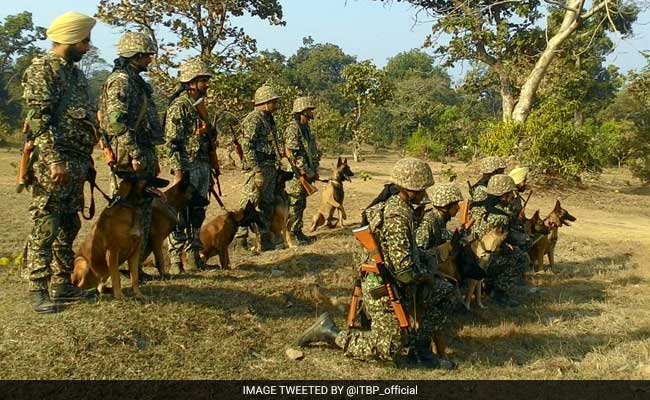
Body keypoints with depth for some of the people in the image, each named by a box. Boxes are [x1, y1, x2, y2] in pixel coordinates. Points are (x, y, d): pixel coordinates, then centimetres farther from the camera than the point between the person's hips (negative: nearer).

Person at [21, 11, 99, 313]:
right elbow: (38, 119, -16)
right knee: (45, 229, -6)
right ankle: (38, 291, -1)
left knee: (68, 228, 12)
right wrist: (55, 161, -23)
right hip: (52, 164, -9)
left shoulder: (75, 73, 20)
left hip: (76, 164, 9)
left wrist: (87, 162, 20)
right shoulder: (42, 69, -7)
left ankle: (62, 285, 20)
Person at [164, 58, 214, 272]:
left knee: (197, 213, 12)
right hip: (187, 167, -9)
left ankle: (194, 255, 20)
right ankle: (176, 258, 0)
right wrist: (178, 170, -21)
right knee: (180, 215, -6)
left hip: (203, 166, 9)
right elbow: (173, 142, -15)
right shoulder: (178, 107, -10)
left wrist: (209, 168, 20)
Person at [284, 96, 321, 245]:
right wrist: (306, 171, -19)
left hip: (307, 174, 9)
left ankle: (298, 232, 20)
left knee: (301, 205, 13)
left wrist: (314, 170, 15)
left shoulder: (306, 128, 16)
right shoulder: (293, 128, -14)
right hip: (297, 174, -9)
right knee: (294, 205, -4)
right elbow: (293, 153, -20)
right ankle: (292, 234, 1)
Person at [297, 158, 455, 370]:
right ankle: (330, 332, 9)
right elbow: (405, 270, -27)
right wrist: (427, 276, -8)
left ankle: (419, 350, 15)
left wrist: (427, 260, 5)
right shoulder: (397, 218, -26)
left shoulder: (395, 205, 5)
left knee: (446, 292, 11)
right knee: (389, 350, 2)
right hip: (385, 292, -9)